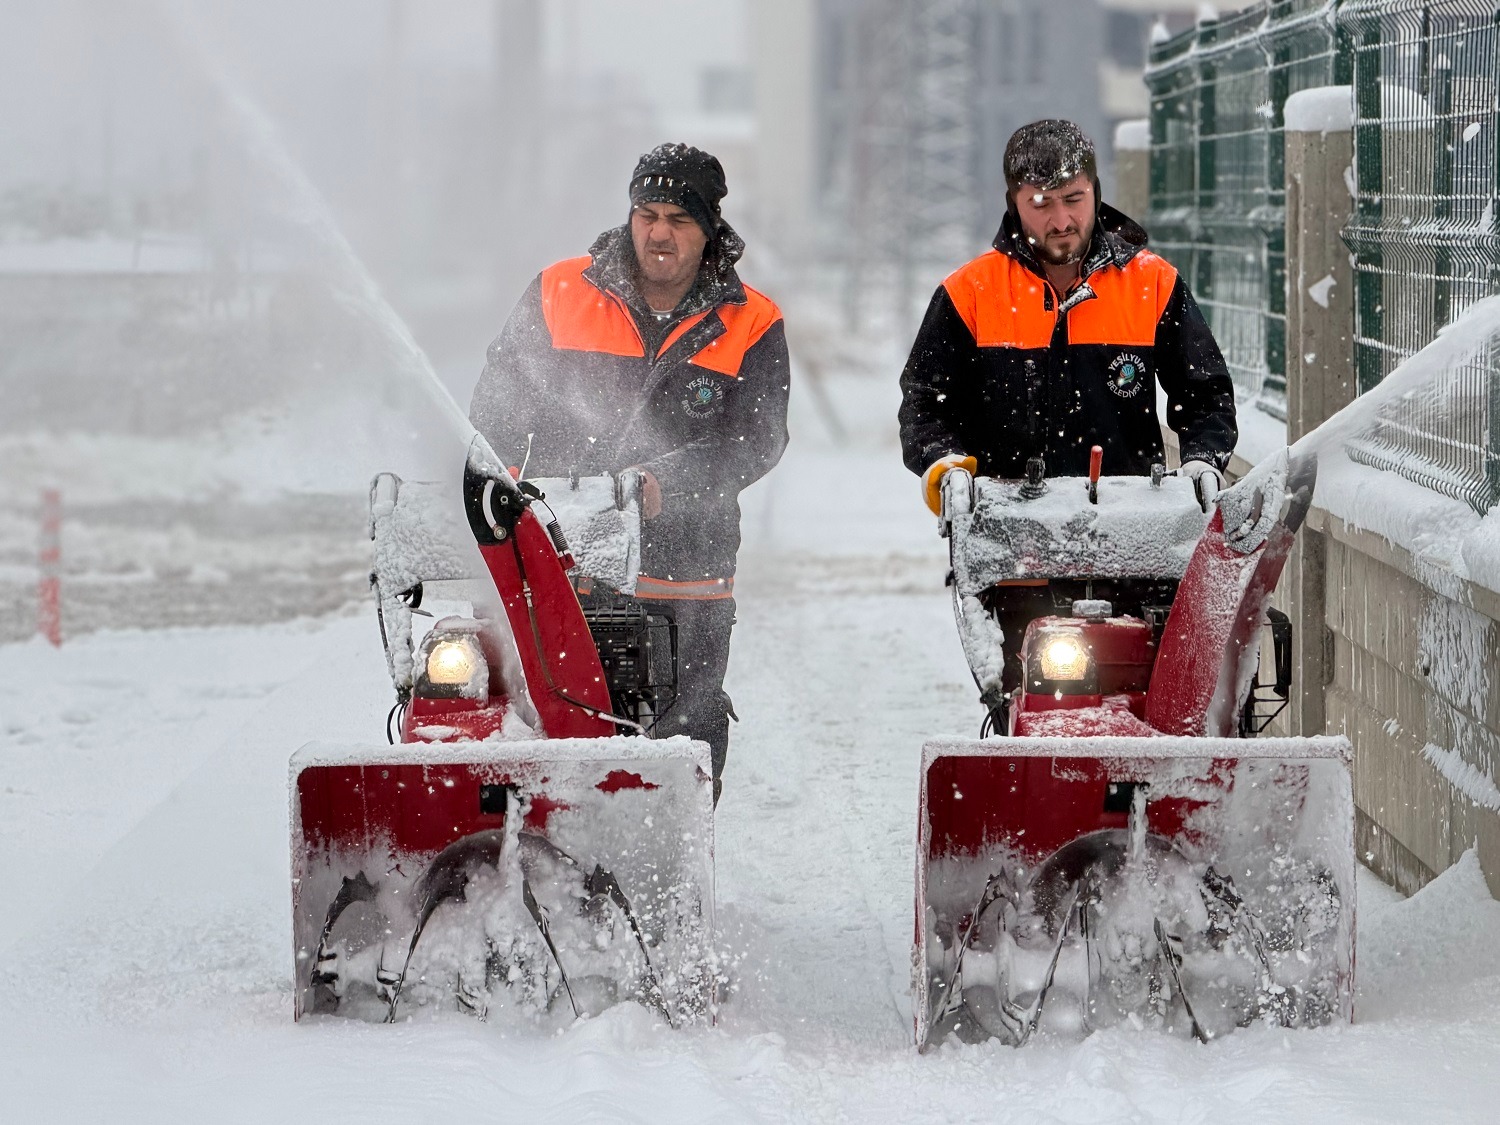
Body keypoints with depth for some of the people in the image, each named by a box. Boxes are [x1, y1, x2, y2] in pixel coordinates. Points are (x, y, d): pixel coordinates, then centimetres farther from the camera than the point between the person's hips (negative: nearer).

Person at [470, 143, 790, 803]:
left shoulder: (750, 326, 8)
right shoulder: (559, 295, 10)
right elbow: (497, 406, 11)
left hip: (687, 580, 0)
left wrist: (665, 482, -19)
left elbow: (755, 442, -3)